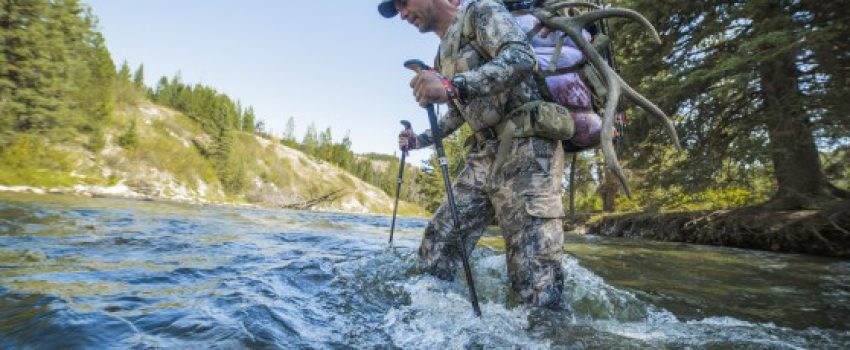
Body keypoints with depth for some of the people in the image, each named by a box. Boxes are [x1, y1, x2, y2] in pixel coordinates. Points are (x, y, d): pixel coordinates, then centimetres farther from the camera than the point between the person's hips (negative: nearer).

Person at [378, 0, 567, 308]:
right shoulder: (445, 53, 23)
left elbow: (521, 57, -20)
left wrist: (453, 86, -32)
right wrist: (420, 140, 31)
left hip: (524, 149, -8)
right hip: (484, 156, 8)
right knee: (436, 249, 2)